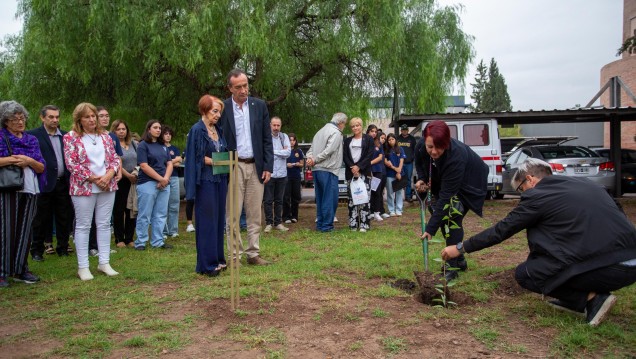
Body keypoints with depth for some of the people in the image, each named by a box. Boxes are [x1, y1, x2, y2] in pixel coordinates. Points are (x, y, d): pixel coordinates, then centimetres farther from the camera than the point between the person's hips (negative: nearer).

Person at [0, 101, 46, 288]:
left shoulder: (31, 140, 16)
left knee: (25, 230, 7)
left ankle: (20, 270, 16)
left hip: (29, 190, 5)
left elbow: (41, 167, 11)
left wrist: (29, 161, -7)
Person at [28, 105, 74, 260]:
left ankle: (63, 248, 22)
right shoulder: (33, 135, -4)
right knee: (42, 219, 7)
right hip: (45, 183, -4)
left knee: (64, 218, 9)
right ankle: (37, 250, 19)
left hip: (63, 182, 4)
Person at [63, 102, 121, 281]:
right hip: (83, 187, -4)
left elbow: (115, 158, 8)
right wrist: (94, 178, -14)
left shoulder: (105, 136, 9)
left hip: (107, 186, 4)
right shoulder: (71, 137, -3)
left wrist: (109, 175, -11)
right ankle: (83, 267, 9)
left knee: (104, 224, 8)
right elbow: (71, 164, -10)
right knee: (83, 226, 2)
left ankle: (104, 262, 16)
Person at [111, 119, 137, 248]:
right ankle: (119, 239, 10)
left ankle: (129, 238, 14)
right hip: (120, 181, -4)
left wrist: (136, 172, -3)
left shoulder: (134, 144, 12)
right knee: (119, 211, 2)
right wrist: (128, 175, -12)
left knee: (132, 211, 5)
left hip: (133, 181, 4)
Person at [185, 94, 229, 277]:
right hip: (206, 181, -7)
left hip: (220, 180, 7)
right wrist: (213, 162, -18)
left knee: (219, 220, 11)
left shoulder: (219, 130, 13)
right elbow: (195, 158, -10)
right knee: (206, 222, -3)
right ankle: (206, 264, 4)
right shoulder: (197, 130, -8)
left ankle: (218, 259, 21)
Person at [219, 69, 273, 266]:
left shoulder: (260, 106, 6)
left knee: (254, 213, 7)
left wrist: (268, 167, 1)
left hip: (256, 166, 2)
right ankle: (235, 255, 9)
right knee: (233, 213, 0)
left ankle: (253, 254, 15)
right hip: (233, 167, -2)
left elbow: (267, 139, 7)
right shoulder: (222, 108, 0)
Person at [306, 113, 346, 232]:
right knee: (330, 199, -3)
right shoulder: (336, 133, -8)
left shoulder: (320, 131, 19)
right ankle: (326, 225, -2)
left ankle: (320, 224, 16)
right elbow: (329, 150, -19)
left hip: (316, 170, 9)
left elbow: (311, 149, 15)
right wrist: (314, 160, -11)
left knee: (320, 199, 13)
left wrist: (310, 158, -3)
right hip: (328, 170, -9)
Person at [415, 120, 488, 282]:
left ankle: (452, 267, -12)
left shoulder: (456, 157, -42)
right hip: (443, 181, 7)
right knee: (443, 217, 5)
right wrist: (421, 179, -20)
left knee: (452, 217, -19)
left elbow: (445, 196, -42)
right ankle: (459, 260, 21)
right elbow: (419, 163, 1)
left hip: (468, 182, -6)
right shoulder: (421, 147, -26)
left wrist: (431, 229, -42)